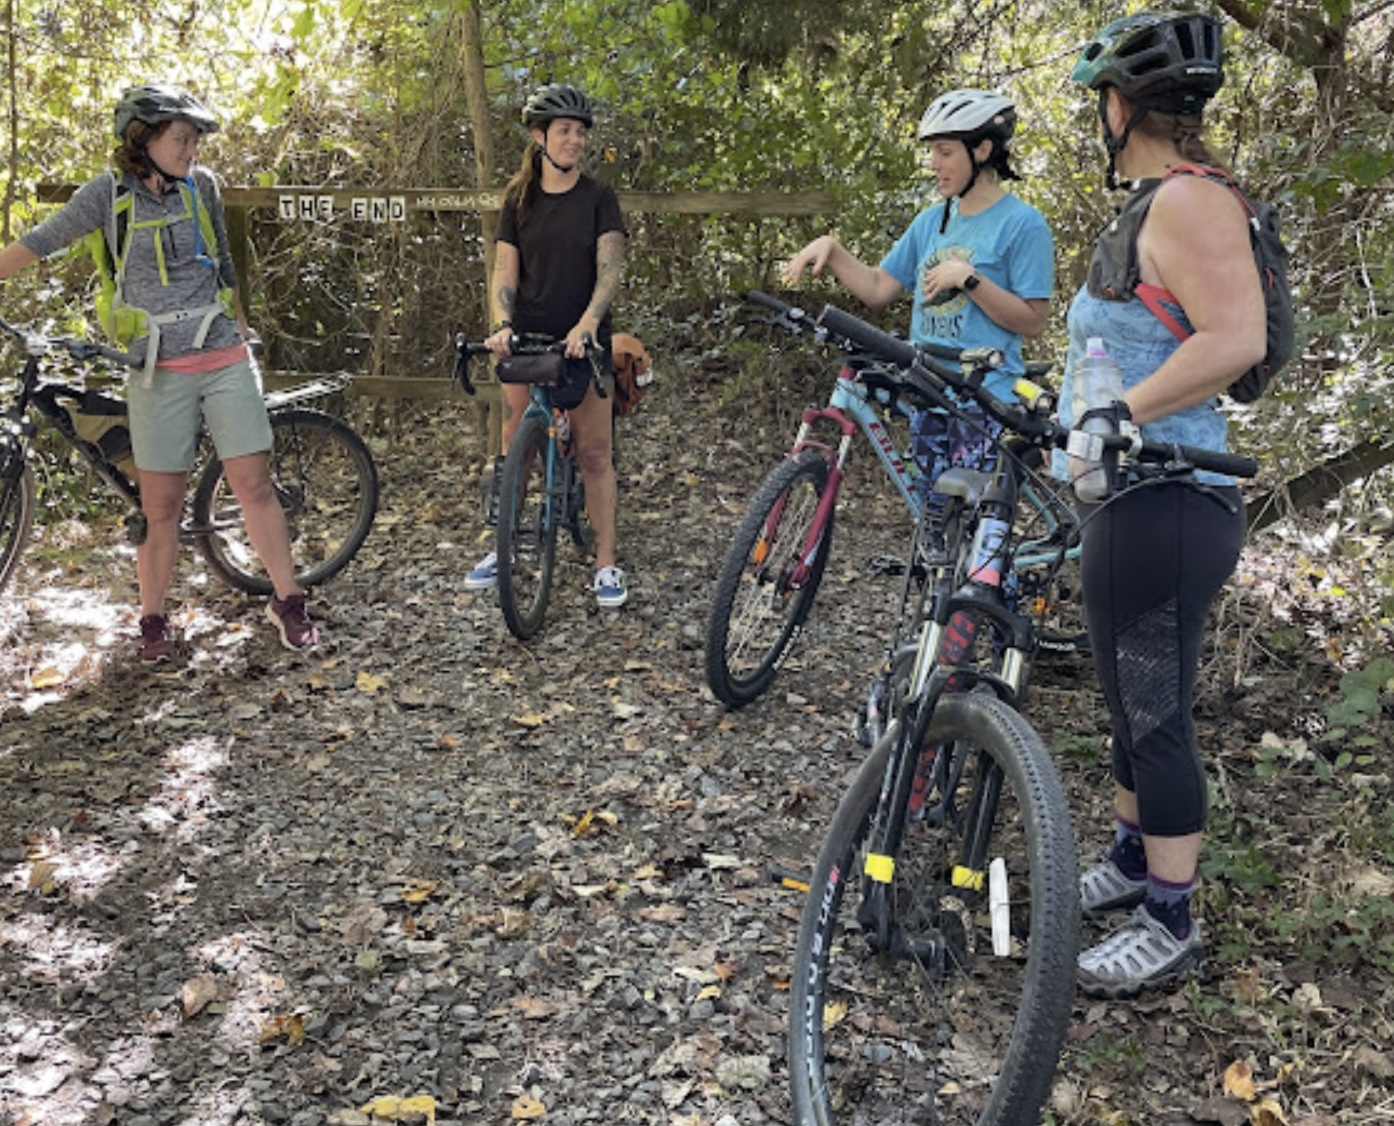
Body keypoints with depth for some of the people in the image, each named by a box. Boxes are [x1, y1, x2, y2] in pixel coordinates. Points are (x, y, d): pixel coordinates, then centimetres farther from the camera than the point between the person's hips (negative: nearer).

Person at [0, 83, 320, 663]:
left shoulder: (202, 185, 6)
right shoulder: (109, 194, -2)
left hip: (224, 358, 2)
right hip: (158, 370, -2)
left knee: (254, 484, -2)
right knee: (161, 506, 3)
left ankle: (287, 602, 11)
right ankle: (152, 621, 19)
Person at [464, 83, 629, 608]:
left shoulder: (597, 197, 0)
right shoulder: (520, 199, 6)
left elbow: (610, 265, -11)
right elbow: (505, 271, 2)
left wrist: (588, 321, -27)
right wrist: (502, 325, -17)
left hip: (584, 341, -2)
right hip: (528, 339, 2)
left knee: (594, 452, 0)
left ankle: (606, 563, 8)